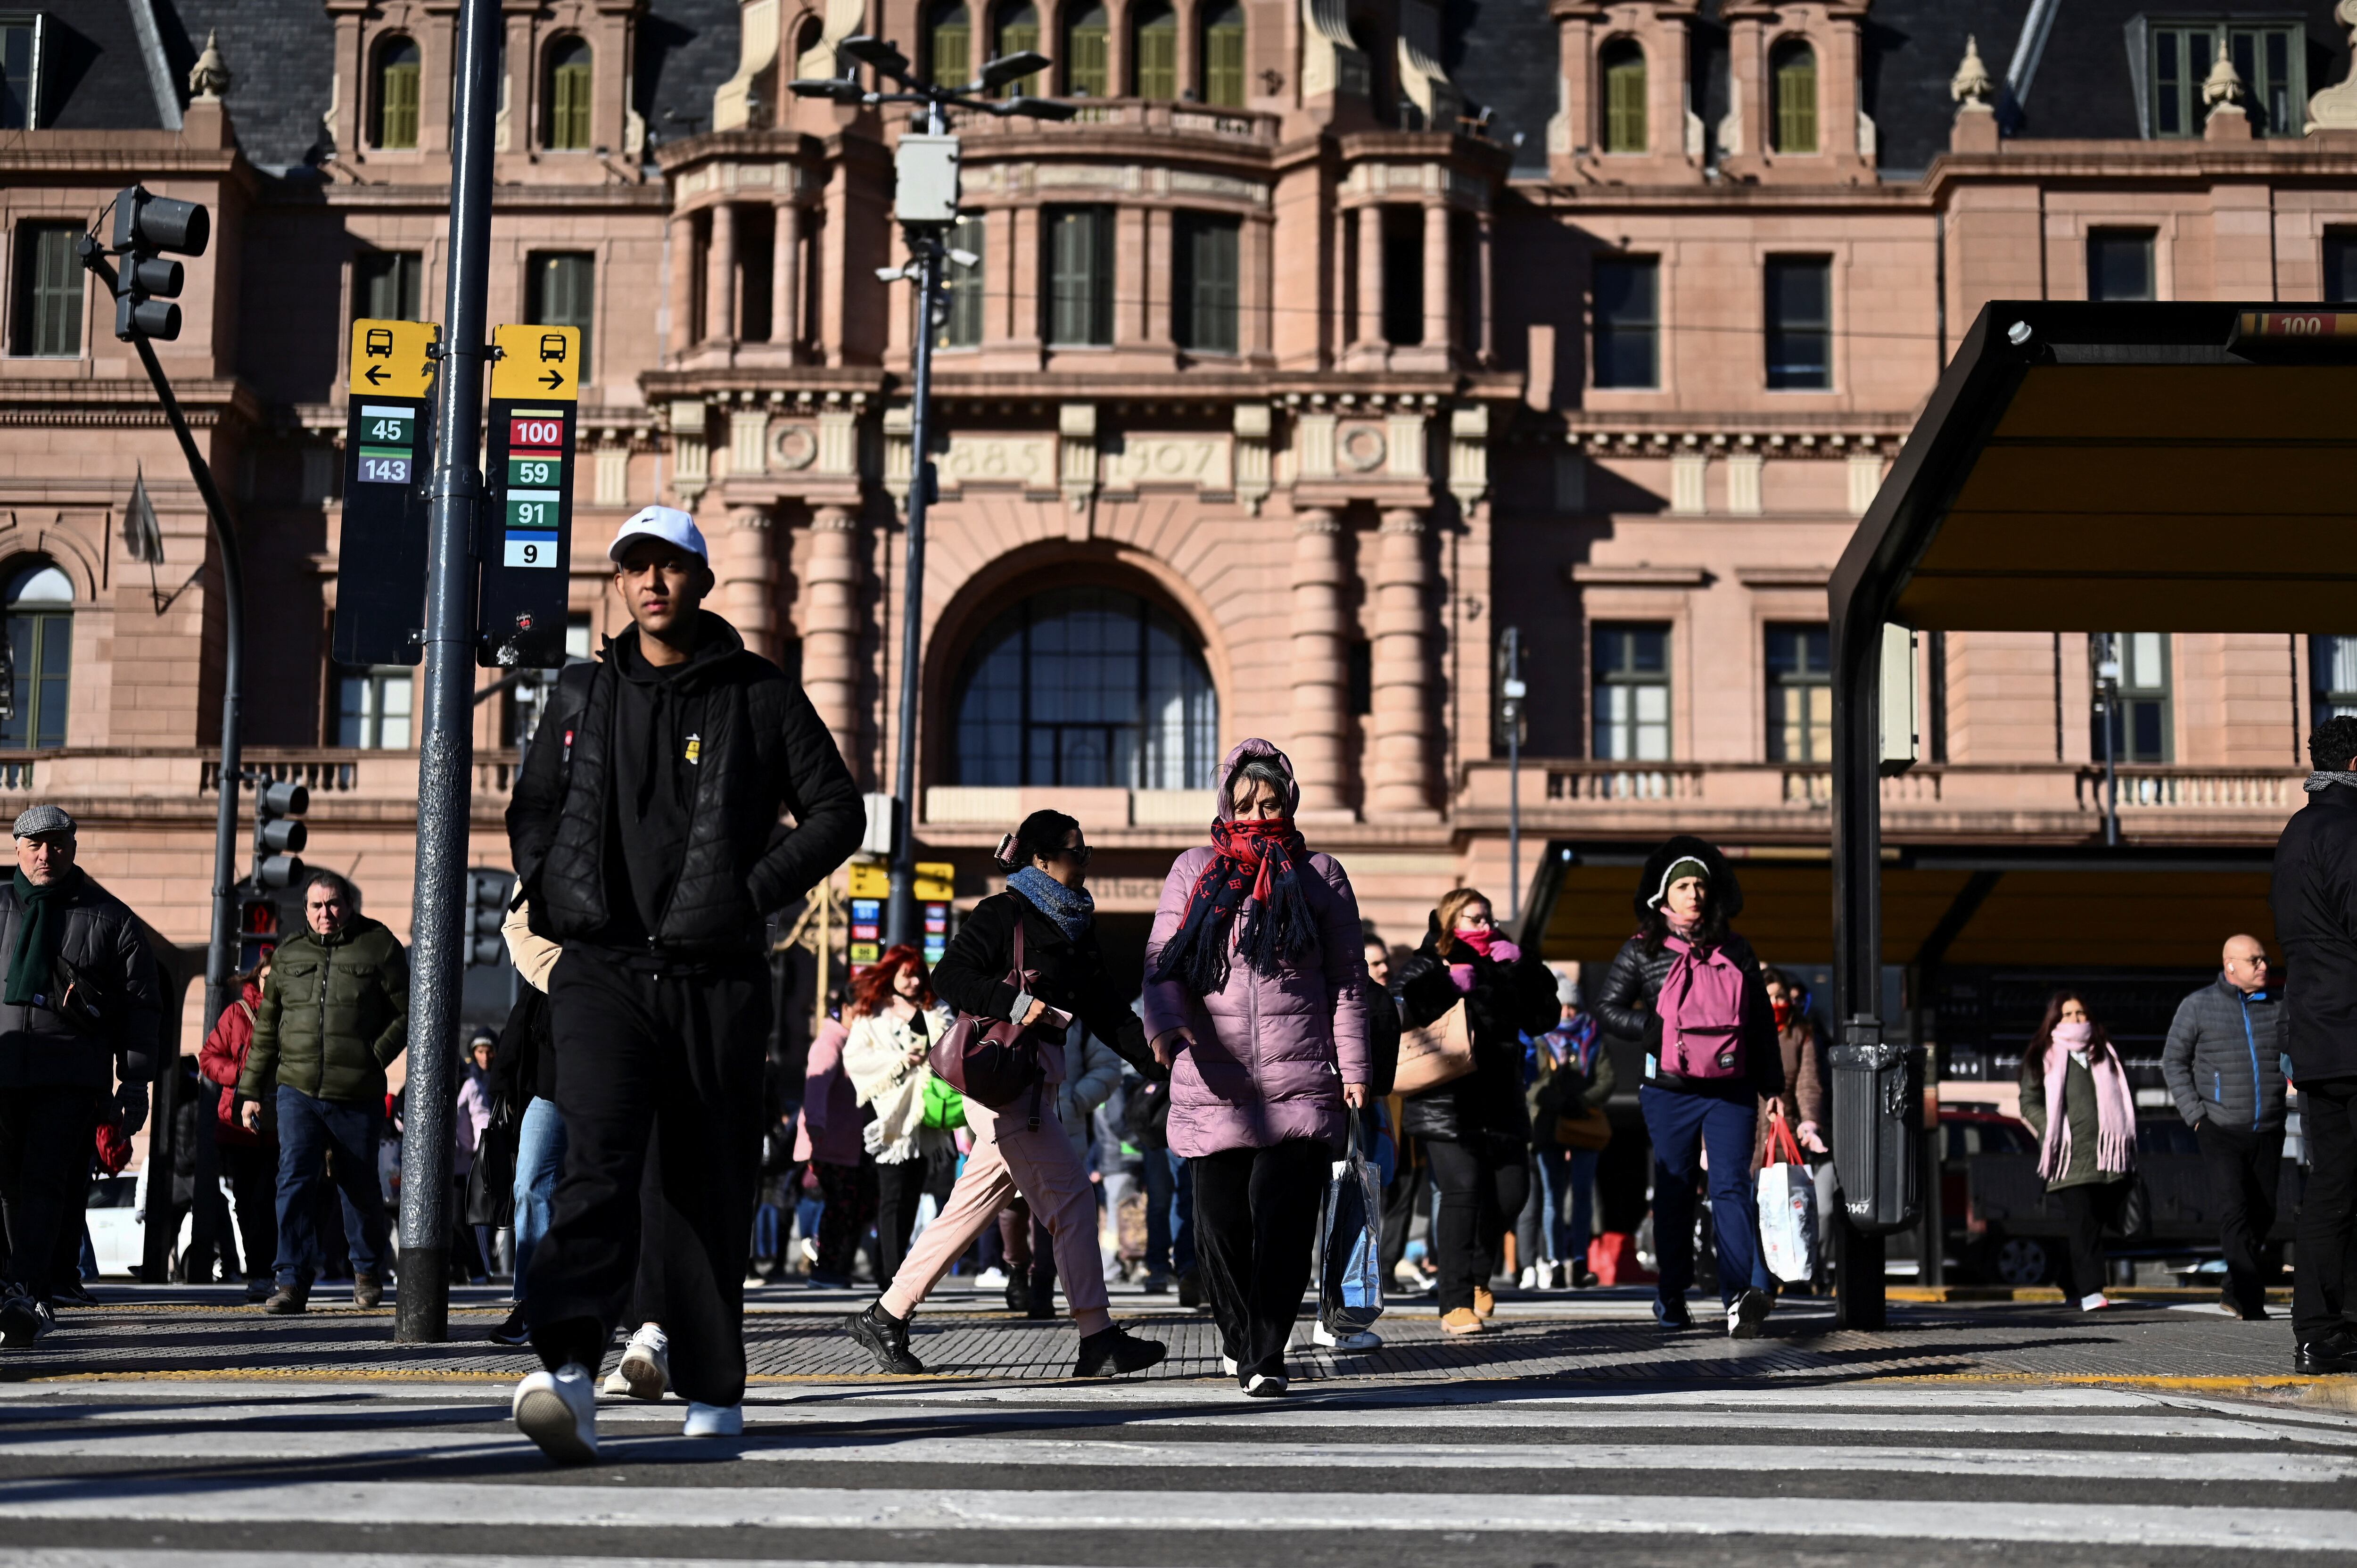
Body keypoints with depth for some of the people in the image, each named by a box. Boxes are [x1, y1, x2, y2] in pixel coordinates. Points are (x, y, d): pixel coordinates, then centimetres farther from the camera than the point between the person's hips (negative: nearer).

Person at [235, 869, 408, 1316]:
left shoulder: (378, 946, 3)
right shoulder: (287, 956, 13)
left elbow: (406, 1013, 3)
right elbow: (266, 1028, 17)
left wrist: (374, 1059, -9)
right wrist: (251, 1090, 14)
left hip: (357, 1096, -2)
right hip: (297, 1090, 2)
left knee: (361, 1186, 10)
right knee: (295, 1180, -11)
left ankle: (368, 1270, 31)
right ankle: (294, 1283, -10)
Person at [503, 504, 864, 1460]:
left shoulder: (760, 697, 6)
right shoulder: (582, 698, 13)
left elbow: (837, 811, 6)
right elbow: (531, 811, 23)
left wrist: (753, 892, -5)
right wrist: (554, 898, 6)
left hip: (718, 977, 0)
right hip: (604, 969, 1)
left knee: (709, 1184, 5)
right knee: (600, 1159, -18)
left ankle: (712, 1389, 16)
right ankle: (570, 1367, -32)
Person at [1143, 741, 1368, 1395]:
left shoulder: (1320, 876, 11)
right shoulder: (1193, 872, 11)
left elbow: (1348, 979, 11)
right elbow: (1162, 961, 4)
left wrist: (1354, 1068, 4)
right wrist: (1166, 1024, -16)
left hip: (1300, 1082, -1)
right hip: (1214, 1081, 1)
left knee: (1283, 1213, -12)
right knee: (1221, 1217, 3)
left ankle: (1267, 1357, -8)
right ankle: (1237, 1333, 27)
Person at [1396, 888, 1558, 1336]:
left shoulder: (1500, 967, 17)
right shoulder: (1424, 967, 5)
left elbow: (1543, 1018, 8)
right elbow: (1412, 1018, -12)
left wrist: (1521, 969, -1)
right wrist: (1450, 986, -15)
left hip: (1499, 1101, 5)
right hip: (1445, 1103, -5)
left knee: (1512, 1190, 2)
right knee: (1464, 1189, -17)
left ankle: (1476, 1276, 29)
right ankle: (1455, 1303, -16)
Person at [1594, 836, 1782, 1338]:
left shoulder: (1736, 952, 10)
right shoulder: (1641, 952, 4)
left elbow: (1762, 1022, 14)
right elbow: (1607, 1007, 4)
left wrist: (1773, 1086, 10)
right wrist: (1655, 1031, -11)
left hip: (1732, 1092, 1)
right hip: (1669, 1093, 0)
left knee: (1732, 1187, -11)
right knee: (1675, 1190, 7)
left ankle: (1739, 1294, -22)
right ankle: (1671, 1296, 18)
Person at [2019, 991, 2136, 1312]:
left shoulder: (2105, 1053, 19)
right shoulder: (2041, 1058, 7)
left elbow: (2125, 1096, 26)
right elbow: (2030, 1103, 4)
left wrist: (2123, 1132, 13)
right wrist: (2053, 1133, -9)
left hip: (2108, 1153, 4)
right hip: (2070, 1157, -4)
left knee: (2104, 1219, 4)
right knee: (2083, 1223, -13)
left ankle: (2074, 1284, 19)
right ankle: (2090, 1291, -17)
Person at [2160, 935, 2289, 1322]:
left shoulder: (2280, 1005, 7)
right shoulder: (2198, 1006, -1)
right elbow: (2173, 1061, 3)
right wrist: (2195, 1114, -5)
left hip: (2268, 1133, 4)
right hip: (2221, 1131, -4)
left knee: (2263, 1214, 8)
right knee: (2235, 1211, -16)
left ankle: (2235, 1292, 26)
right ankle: (2253, 1304, -20)